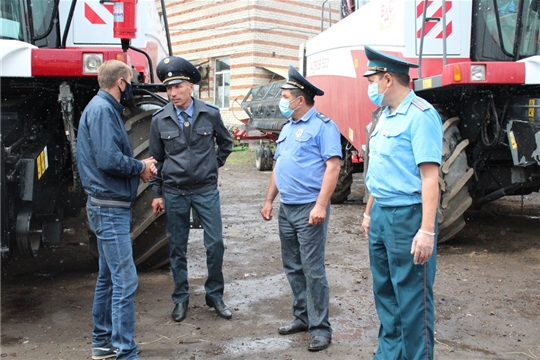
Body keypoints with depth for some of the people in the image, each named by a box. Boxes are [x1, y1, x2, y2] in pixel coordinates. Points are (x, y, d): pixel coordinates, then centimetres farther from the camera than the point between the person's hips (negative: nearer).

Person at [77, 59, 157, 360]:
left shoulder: (107, 109, 16)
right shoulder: (102, 109, -15)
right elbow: (108, 160, -25)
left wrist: (140, 166, 1)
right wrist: (141, 167, -10)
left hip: (111, 207, 11)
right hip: (110, 208, -11)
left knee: (109, 277, 16)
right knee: (125, 281, -9)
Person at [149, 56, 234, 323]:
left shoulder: (210, 114, -3)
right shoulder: (160, 120, -2)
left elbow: (226, 143, 15)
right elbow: (156, 159, 5)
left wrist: (214, 165, 6)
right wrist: (157, 193, 5)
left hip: (206, 190, 0)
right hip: (174, 193, 0)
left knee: (215, 244, 1)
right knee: (177, 248, 8)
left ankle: (215, 294, 19)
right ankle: (180, 298, 23)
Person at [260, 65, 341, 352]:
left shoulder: (322, 125, -8)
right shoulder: (287, 128, 18)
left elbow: (332, 166, -16)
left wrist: (321, 205, -23)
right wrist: (269, 200, 18)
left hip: (308, 208, -8)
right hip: (286, 209, 8)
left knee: (312, 269, -5)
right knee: (292, 267, 14)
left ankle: (320, 328, 4)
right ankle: (302, 317, 26)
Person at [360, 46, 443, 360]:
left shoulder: (420, 116, -14)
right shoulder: (385, 117, 14)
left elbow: (430, 176, -21)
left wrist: (427, 230, -25)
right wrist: (369, 213, 23)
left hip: (408, 216, -9)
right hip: (381, 215, 9)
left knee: (412, 298, -1)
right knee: (385, 292, 17)